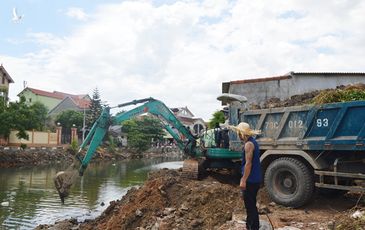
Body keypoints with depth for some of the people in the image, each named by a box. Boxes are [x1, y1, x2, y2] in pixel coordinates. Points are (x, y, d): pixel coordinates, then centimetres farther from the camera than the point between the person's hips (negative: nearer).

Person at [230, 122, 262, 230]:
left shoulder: (248, 144, -18)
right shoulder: (252, 142, 13)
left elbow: (248, 163, -22)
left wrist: (243, 180, -20)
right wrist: (244, 177, 22)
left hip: (251, 180, -10)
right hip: (254, 179, 10)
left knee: (250, 205, -1)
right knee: (250, 204, 19)